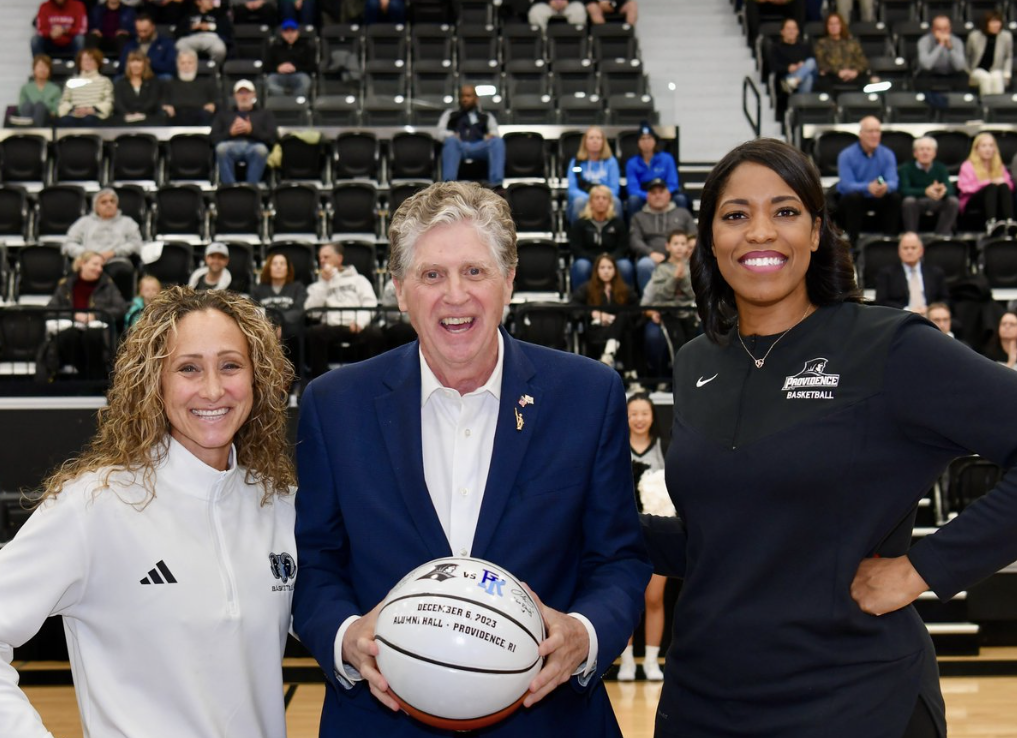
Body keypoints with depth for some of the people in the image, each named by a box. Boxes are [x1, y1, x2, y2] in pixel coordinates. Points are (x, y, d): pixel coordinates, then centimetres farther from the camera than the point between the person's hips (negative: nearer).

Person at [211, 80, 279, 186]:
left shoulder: (265, 114, 29)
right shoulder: (223, 114, 32)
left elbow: (273, 138, 12)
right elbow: (213, 138, 18)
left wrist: (251, 130, -3)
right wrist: (230, 132, -2)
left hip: (254, 146, -1)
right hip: (231, 146, 1)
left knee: (261, 149, -40)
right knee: (221, 147, -38)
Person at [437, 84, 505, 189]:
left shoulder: (486, 117, 33)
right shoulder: (450, 114, 31)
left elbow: (495, 133, 14)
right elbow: (440, 132, 14)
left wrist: (490, 136, -12)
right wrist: (452, 136, -10)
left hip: (479, 148, 1)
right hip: (458, 146, -1)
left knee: (497, 141, -31)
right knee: (451, 140, -37)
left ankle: (496, 186, -48)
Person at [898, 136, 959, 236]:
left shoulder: (940, 168, 5)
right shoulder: (906, 168, -5)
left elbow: (950, 189, -9)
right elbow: (904, 190, -21)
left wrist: (944, 191, -37)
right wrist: (925, 191, -38)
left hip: (936, 204, 3)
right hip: (916, 204, -3)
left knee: (953, 201, -25)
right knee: (908, 201, -36)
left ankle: (941, 235, -20)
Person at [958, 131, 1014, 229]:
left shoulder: (999, 166, 19)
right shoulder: (968, 166, 6)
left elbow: (1010, 184, 11)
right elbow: (965, 188, -9)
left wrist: (1002, 182, -13)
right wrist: (988, 183, -17)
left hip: (994, 201, 3)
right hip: (972, 203, -3)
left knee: (1004, 186, -27)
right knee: (992, 187, -31)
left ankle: (1009, 222, -50)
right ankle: (990, 223, -56)